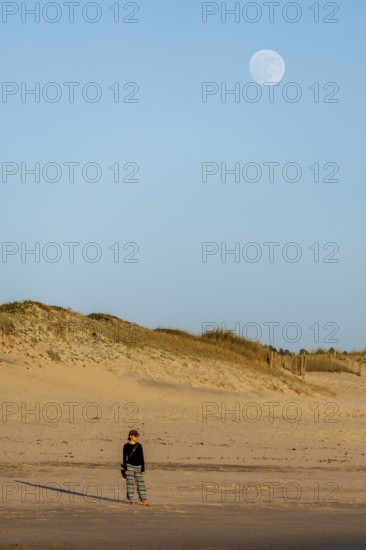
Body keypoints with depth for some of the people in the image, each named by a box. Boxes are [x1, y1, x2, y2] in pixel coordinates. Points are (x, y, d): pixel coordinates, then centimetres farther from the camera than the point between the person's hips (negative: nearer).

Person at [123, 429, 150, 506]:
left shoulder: (139, 446, 7)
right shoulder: (126, 446, -1)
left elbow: (141, 458, 9)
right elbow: (125, 458, -1)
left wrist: (143, 469, 4)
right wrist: (125, 469, -7)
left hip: (138, 466, 3)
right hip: (130, 466, -3)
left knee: (141, 483, -2)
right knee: (130, 483, -3)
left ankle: (144, 501, -5)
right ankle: (131, 499, 4)